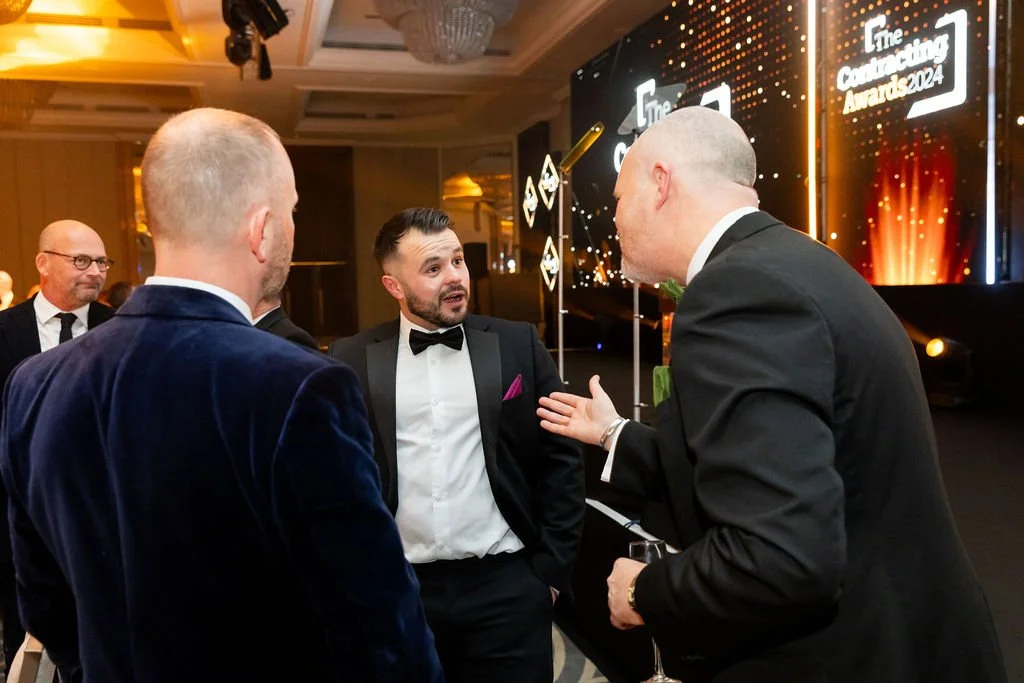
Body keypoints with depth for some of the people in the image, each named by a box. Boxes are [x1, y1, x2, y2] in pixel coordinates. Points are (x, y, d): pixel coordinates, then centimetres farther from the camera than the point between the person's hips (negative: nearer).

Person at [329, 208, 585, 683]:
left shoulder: (518, 345, 0)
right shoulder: (351, 361, 0)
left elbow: (560, 460, 3)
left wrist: (552, 568, 1)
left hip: (507, 583, 0)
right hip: (396, 590, 1)